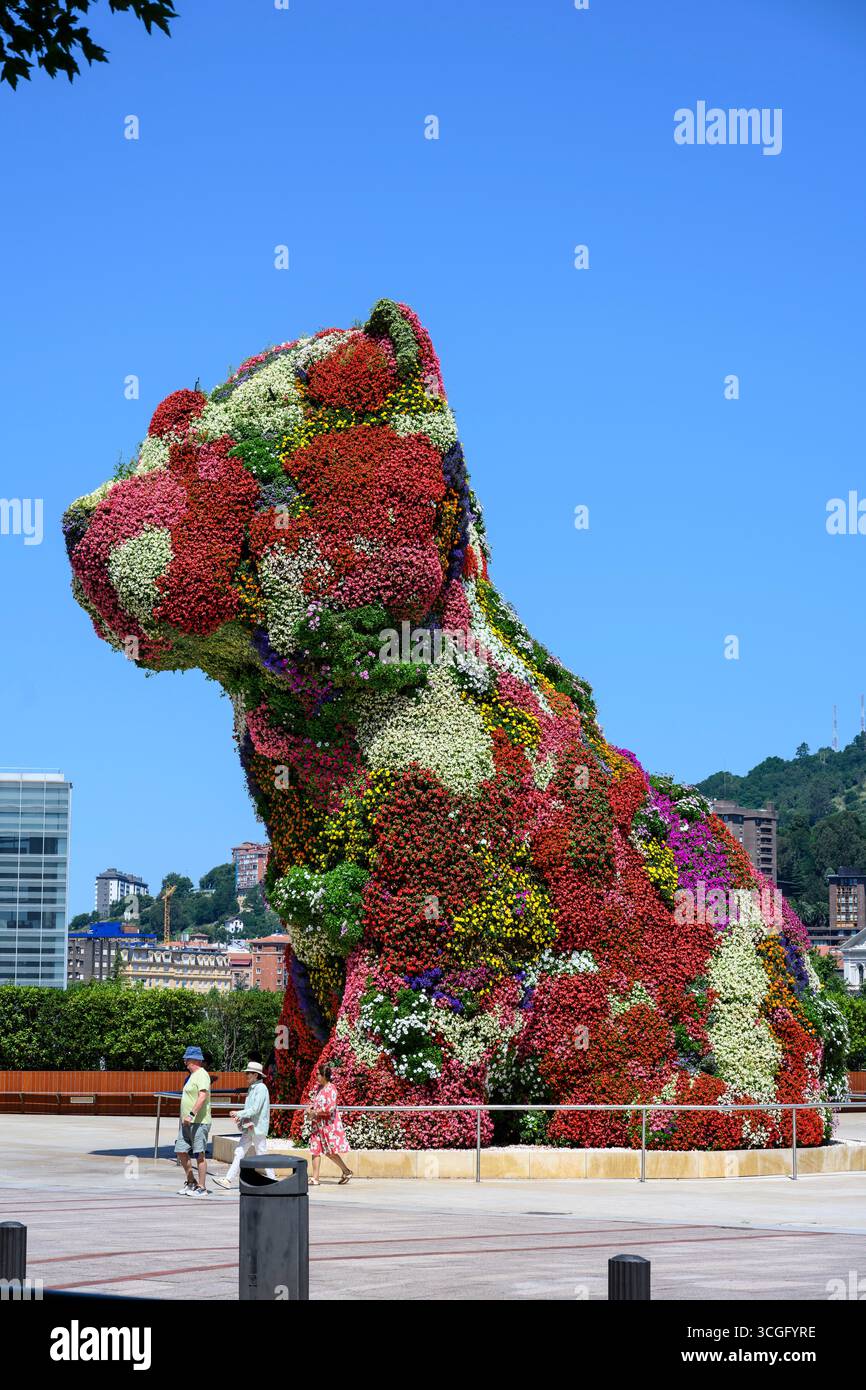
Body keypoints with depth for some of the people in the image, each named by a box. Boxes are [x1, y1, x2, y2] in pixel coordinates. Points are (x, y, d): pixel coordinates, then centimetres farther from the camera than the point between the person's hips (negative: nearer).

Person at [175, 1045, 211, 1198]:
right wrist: (185, 1118, 25)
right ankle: (191, 1182, 20)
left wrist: (191, 1114, -29)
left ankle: (201, 1188, -1)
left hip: (198, 1122, -10)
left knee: (200, 1154, -5)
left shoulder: (201, 1075, -13)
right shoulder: (192, 1075, 19)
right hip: (187, 1122, 10)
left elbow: (203, 1097, -25)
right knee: (181, 1151, 9)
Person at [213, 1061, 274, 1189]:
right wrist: (240, 1117, 8)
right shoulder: (252, 1088, 15)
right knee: (239, 1153, 2)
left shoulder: (261, 1089, -14)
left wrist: (239, 1113, -16)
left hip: (258, 1127, -9)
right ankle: (228, 1180, -2)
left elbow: (255, 1109, -20)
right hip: (249, 1127, 9)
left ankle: (272, 1179, 13)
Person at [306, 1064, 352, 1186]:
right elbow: (312, 1100, 22)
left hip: (329, 1124, -8)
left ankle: (346, 1171, 15)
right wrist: (309, 1109, 1)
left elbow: (330, 1107, -24)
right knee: (316, 1150, 3)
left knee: (330, 1152, -2)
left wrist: (315, 1113, -16)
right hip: (318, 1124, 8)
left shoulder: (331, 1089, -15)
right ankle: (315, 1179, 5)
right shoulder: (317, 1087, 10)